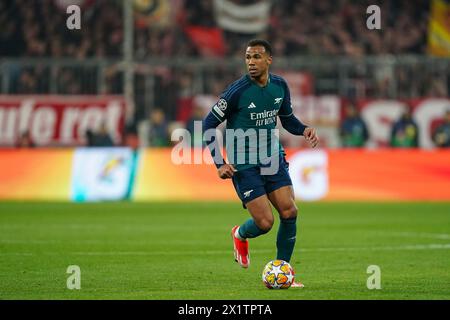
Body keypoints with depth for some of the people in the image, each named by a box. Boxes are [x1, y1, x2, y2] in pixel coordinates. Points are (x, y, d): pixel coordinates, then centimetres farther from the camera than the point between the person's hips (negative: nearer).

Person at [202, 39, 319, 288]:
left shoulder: (280, 86, 0)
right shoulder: (238, 91, -17)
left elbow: (287, 119, 17)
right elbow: (208, 124, -10)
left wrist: (304, 130, -5)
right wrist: (219, 164, -17)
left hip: (273, 159, 5)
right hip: (244, 165, -5)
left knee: (289, 212, -8)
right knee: (265, 223, -11)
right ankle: (240, 235, 27)